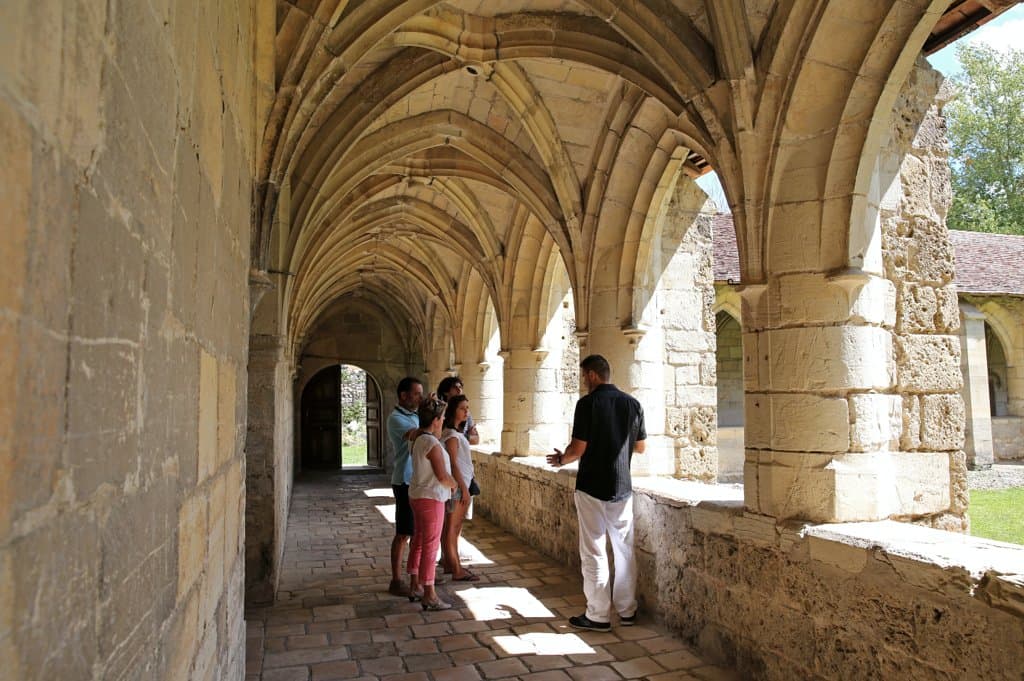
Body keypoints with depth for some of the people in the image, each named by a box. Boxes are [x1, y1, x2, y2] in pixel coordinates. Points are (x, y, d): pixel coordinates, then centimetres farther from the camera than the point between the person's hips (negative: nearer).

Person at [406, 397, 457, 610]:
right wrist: (454, 484, -3)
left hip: (417, 495, 10)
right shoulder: (432, 443, -21)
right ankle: (429, 596, 5)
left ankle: (415, 587, 29)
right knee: (430, 546, -2)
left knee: (418, 541, 18)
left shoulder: (418, 440, 5)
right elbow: (442, 476, -22)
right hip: (430, 498, -10)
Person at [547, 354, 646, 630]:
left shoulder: (588, 403, -13)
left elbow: (578, 449, -14)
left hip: (592, 488, -5)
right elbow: (640, 447, 11)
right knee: (625, 550, 14)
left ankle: (598, 615, 10)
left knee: (594, 553, 4)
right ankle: (627, 611, 22)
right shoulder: (632, 404, 4)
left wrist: (562, 459, 6)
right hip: (622, 488, 5)